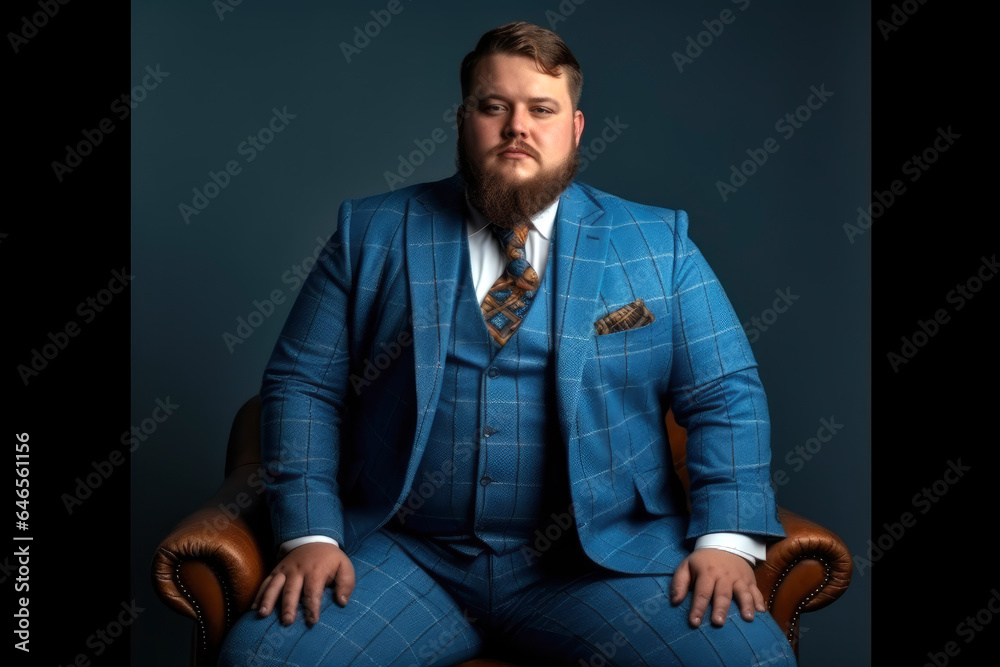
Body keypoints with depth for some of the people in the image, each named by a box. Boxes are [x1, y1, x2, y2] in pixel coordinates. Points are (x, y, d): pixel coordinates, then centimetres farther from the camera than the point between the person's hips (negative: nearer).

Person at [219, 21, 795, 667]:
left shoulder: (659, 244, 8)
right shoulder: (371, 233, 8)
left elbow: (726, 395, 5)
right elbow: (302, 384, 6)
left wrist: (725, 539, -9)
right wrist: (310, 535, -7)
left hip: (605, 558, 0)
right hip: (405, 558, 1)